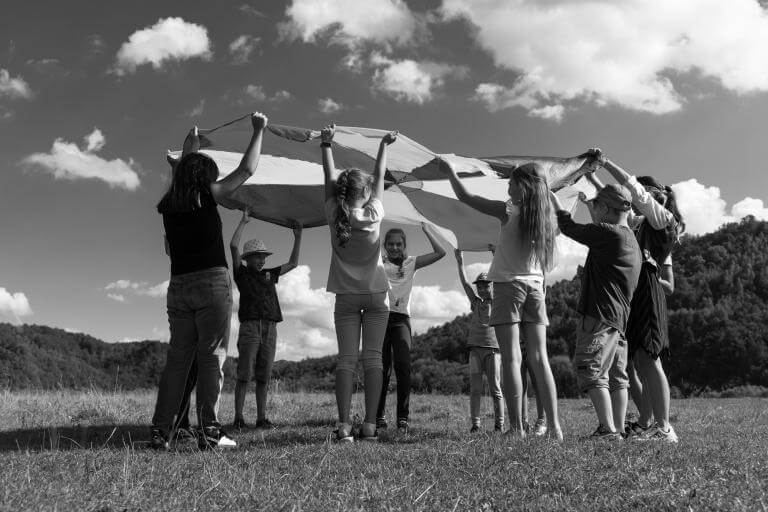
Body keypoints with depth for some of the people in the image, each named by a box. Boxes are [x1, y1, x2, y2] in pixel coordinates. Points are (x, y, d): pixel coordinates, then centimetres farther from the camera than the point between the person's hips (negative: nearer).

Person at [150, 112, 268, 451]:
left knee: (178, 357, 9)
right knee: (212, 356, -3)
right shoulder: (207, 195, -2)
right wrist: (258, 131, 16)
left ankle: (160, 432, 8)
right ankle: (210, 431, -4)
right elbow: (246, 170, 5)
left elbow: (182, 174, 33)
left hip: (178, 286, 5)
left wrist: (190, 149, 50)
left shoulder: (168, 204, 12)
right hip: (211, 281, -5)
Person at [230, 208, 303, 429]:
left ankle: (261, 417, 6)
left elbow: (293, 263, 28)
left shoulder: (269, 275, 22)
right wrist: (243, 221, -2)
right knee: (244, 374, -7)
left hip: (270, 328, 4)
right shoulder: (241, 273, 9)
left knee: (263, 376, 4)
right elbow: (233, 246, -4)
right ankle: (238, 417, -4)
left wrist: (298, 237, 22)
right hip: (249, 326, -4)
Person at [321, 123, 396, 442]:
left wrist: (326, 144, 18)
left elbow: (329, 178, 6)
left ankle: (344, 425, -9)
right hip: (376, 294, -1)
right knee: (373, 358, -1)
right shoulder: (374, 213, -7)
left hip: (346, 296, 1)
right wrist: (384, 145, 22)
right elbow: (380, 177, 7)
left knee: (346, 358, -1)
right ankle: (370, 425, -5)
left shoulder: (334, 215, -6)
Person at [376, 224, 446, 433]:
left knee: (403, 366, -15)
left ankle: (402, 418, -11)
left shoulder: (411, 263, 14)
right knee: (382, 368, -5)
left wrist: (425, 228, 10)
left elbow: (440, 252, 9)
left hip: (401, 319, 0)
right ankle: (379, 416, 4)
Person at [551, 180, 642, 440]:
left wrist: (555, 201, 9)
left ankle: (608, 429, -11)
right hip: (620, 318, 10)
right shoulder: (630, 239, 16)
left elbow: (570, 228, -3)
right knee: (616, 376, 11)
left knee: (591, 371, -8)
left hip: (600, 314, -10)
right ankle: (618, 429, 14)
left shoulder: (608, 233, -12)